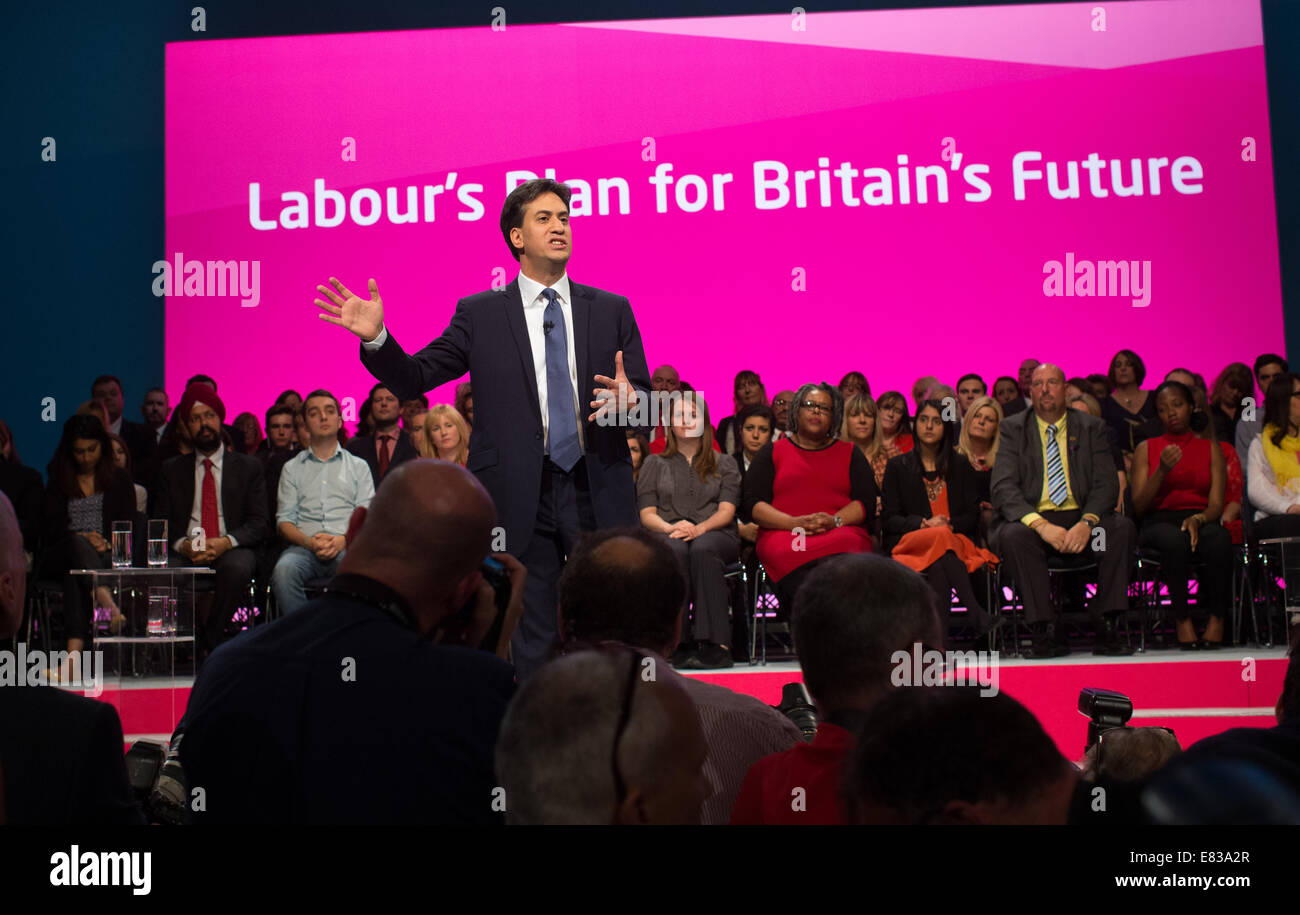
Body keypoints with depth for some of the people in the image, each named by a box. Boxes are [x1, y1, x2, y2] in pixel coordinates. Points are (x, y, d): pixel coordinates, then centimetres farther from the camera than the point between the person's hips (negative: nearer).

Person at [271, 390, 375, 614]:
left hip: (347, 548, -1)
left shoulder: (358, 466, 20)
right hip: (305, 547, 1)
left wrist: (342, 540, -12)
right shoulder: (292, 468, 21)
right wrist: (309, 542, -9)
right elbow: (284, 520, 11)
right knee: (284, 568, -35)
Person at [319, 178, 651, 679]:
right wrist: (375, 337, -14)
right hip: (522, 500, -1)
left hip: (597, 493, 1)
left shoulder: (611, 310, 10)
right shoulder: (480, 315, 6)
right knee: (533, 641, 5)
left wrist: (630, 399, -14)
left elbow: (644, 394, 9)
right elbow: (412, 379, 3)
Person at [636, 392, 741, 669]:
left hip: (714, 534, 0)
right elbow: (647, 514, 10)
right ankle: (679, 640, -42)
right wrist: (671, 528, -13)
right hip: (668, 533, 0)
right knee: (674, 550, -38)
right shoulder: (655, 464, 22)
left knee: (703, 549, -39)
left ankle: (714, 642, -45)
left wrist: (700, 527, -15)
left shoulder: (724, 463, 21)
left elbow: (726, 510, 7)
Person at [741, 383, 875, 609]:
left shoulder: (849, 453, 24)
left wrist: (835, 520, -9)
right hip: (782, 535, -1)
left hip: (841, 533, 1)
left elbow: (867, 502, 12)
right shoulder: (773, 453, 21)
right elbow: (752, 503, 8)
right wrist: (793, 523, -9)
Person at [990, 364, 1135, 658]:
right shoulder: (1013, 429, 6)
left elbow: (1106, 485, 1)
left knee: (1122, 528, -27)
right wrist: (1041, 525, -23)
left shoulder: (1091, 428, 10)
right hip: (1032, 519, -1)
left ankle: (1105, 627, -23)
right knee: (1013, 535, -34)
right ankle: (1045, 631, -30)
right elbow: (1003, 487, -7)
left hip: (1080, 518, 2)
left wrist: (1086, 523, -20)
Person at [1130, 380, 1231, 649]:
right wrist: (1162, 470, -11)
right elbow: (1139, 506, 3)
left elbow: (1216, 504, 4)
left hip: (1201, 522, 1)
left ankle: (1216, 616, -21)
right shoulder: (1146, 449, 14)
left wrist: (1197, 519, -19)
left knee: (1219, 538, -36)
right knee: (1174, 539, -38)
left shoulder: (1210, 448, 15)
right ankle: (1182, 618, -27)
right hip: (1159, 523, -1)